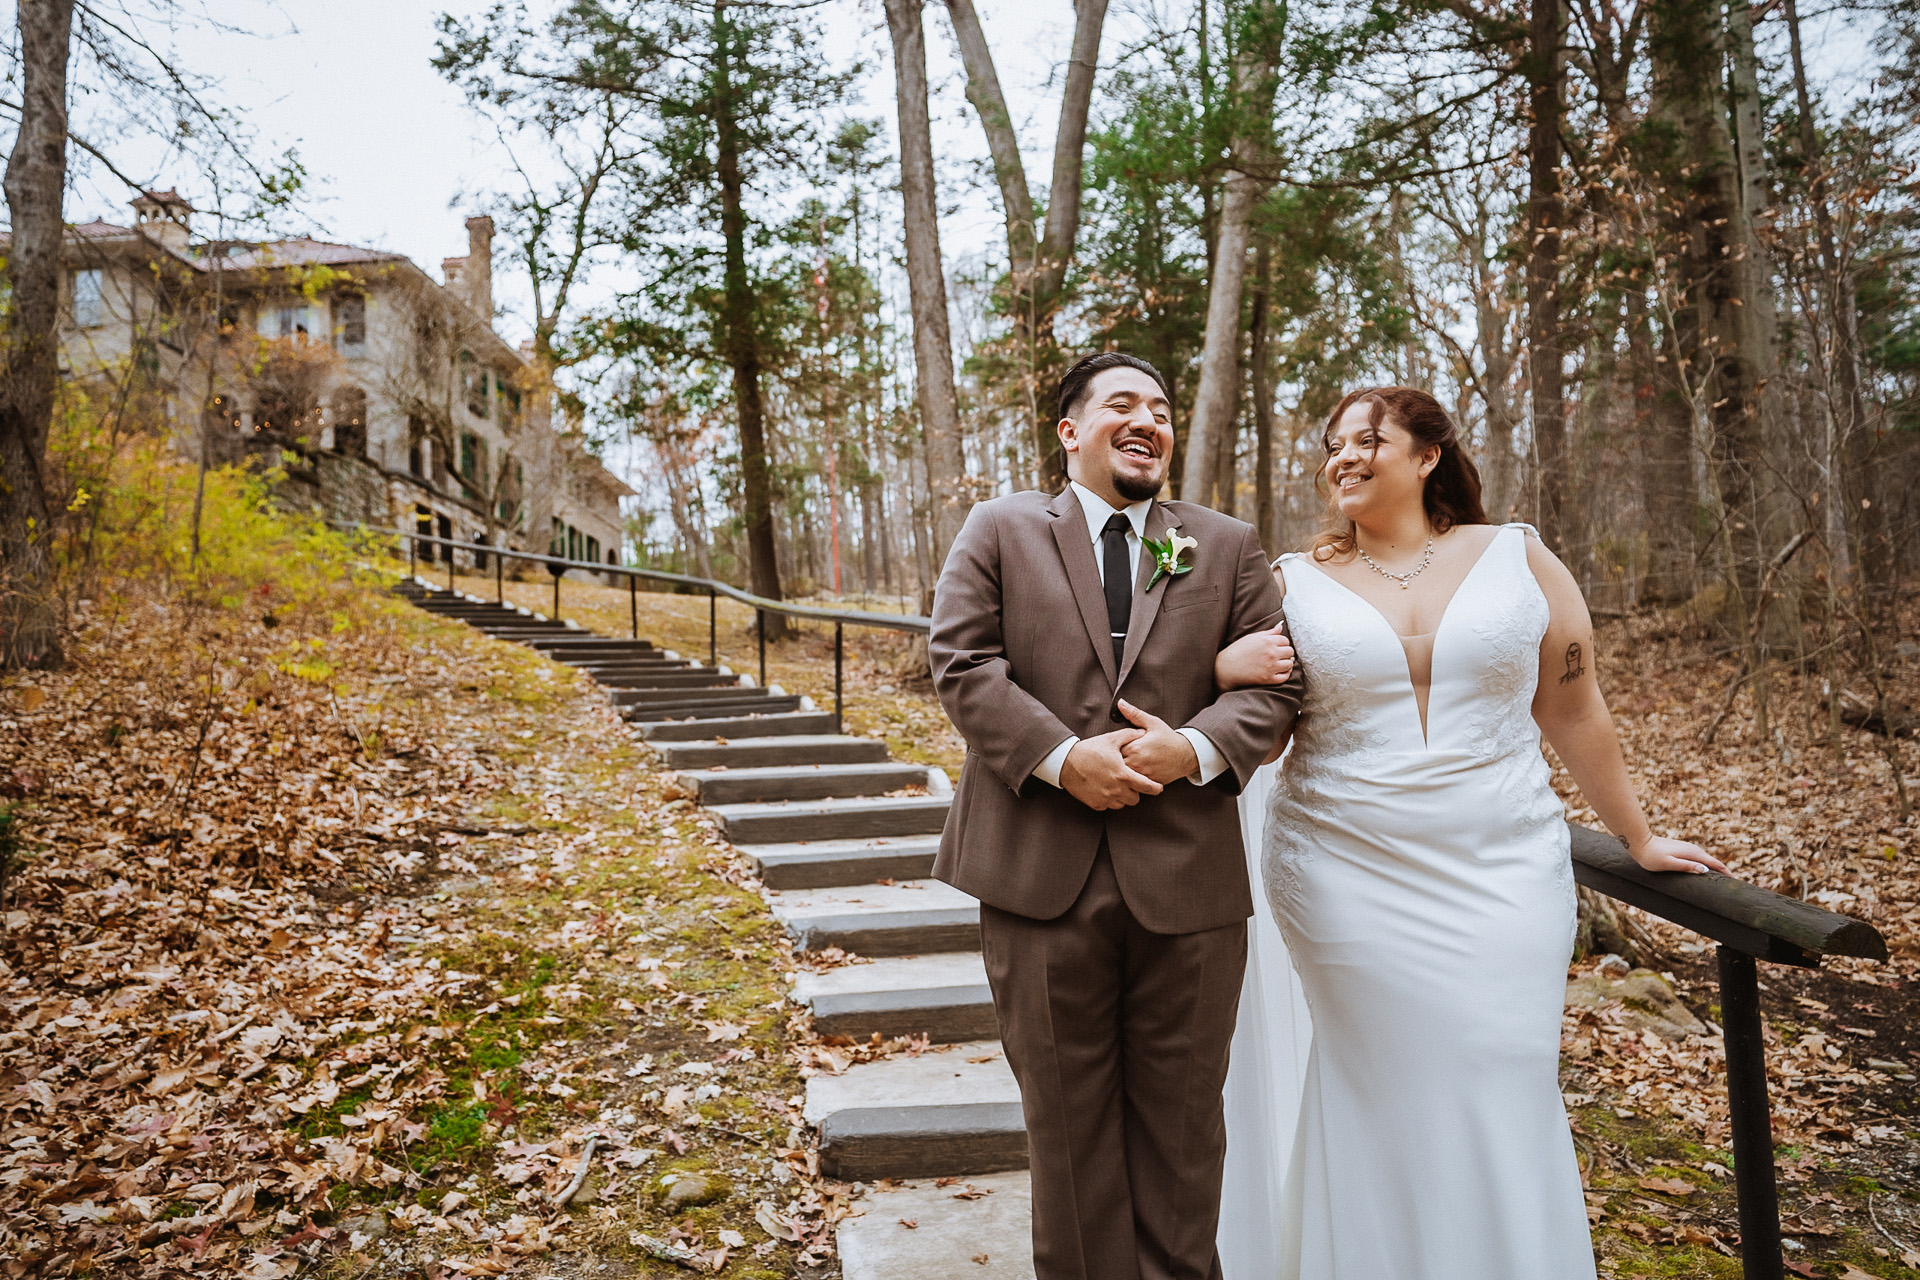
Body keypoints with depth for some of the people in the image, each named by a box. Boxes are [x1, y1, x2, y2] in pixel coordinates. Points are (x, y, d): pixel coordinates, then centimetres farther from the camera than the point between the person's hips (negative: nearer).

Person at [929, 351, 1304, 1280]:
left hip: (1187, 877, 2)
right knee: (1066, 1113, 13)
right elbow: (962, 662, -5)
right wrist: (1062, 757, -16)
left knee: (1182, 1113, 15)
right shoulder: (1000, 529, 6)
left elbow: (1274, 683, 4)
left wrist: (1194, 749, -15)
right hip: (1041, 871, -1)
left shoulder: (1228, 548, 11)